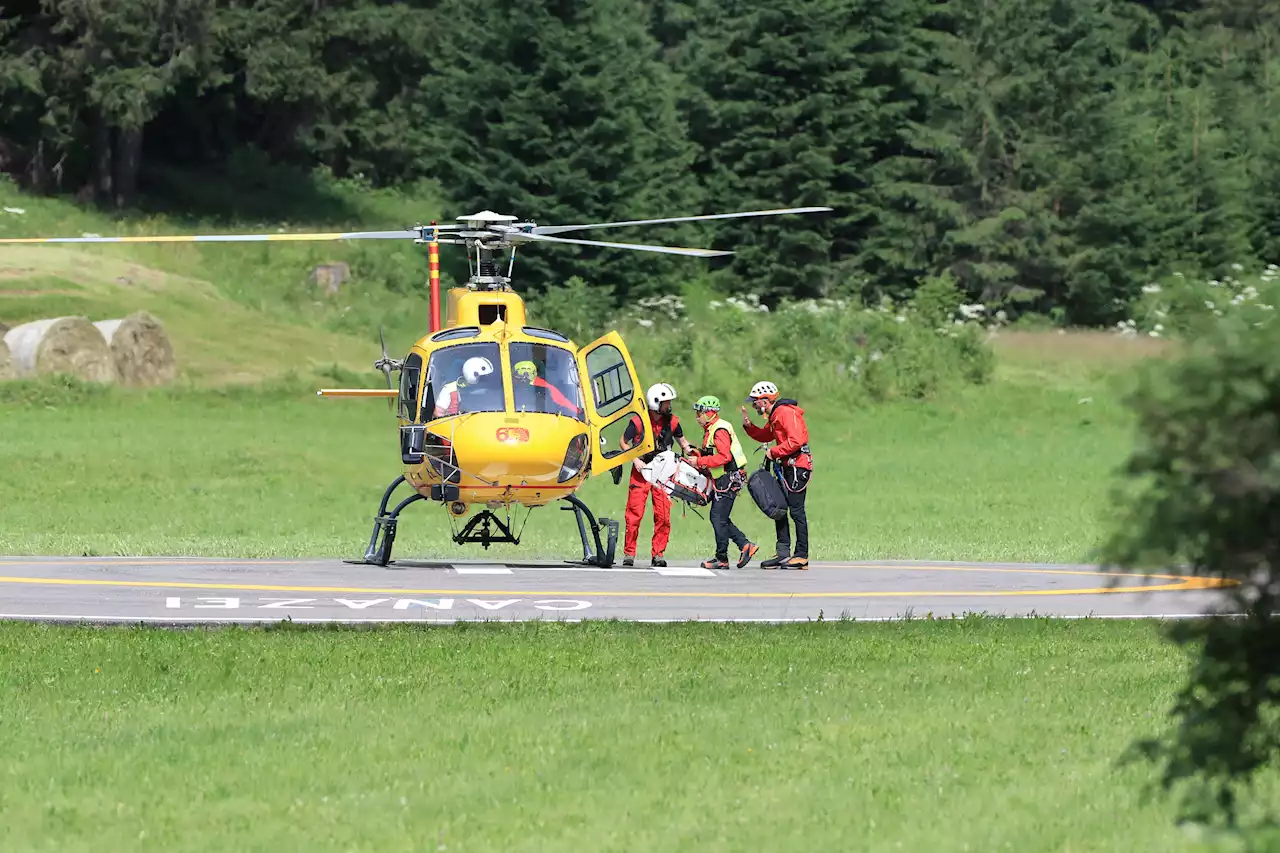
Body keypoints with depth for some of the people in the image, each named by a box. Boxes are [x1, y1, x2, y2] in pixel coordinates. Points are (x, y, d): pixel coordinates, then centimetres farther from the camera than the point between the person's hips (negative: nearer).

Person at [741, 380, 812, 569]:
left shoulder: (786, 413, -15)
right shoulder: (774, 415, 17)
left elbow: (796, 440, -25)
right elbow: (765, 436, 30)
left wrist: (774, 452, -15)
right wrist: (748, 425, 13)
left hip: (797, 466, -11)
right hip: (787, 467, 11)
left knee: (796, 510, -9)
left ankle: (802, 556, -7)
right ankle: (783, 553, 13)